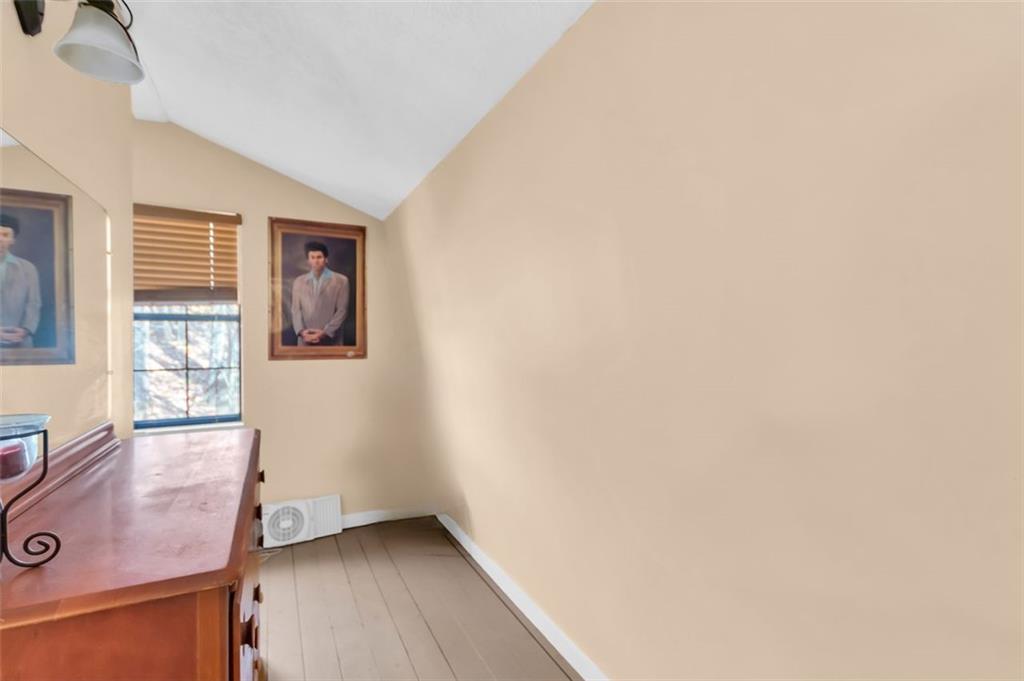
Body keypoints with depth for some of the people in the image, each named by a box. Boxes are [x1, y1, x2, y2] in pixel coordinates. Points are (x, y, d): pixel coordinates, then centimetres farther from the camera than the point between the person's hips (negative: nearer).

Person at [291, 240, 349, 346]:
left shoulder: (341, 280, 2)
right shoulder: (299, 281, 12)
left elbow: (342, 310, -4)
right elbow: (296, 310, 7)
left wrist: (325, 332, -11)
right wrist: (301, 331, -9)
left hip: (330, 340, -2)